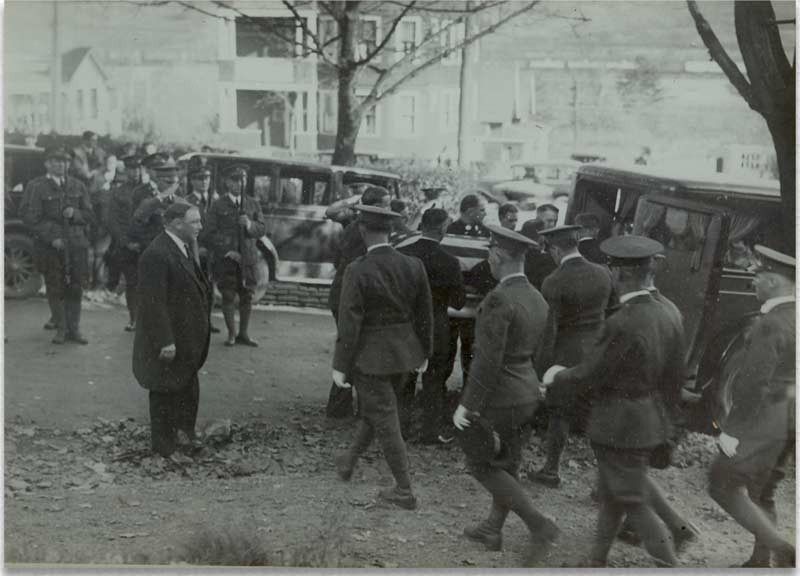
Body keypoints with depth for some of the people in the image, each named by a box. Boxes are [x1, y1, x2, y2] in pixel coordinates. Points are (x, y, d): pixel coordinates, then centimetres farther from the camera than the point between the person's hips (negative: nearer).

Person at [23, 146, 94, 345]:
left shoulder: (78, 186, 12)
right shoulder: (36, 187, 0)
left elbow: (90, 216, 13)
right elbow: (31, 218, -5)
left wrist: (75, 214, -9)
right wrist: (51, 238, -14)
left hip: (77, 245, 3)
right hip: (50, 246, -3)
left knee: (76, 289, 3)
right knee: (55, 289, 1)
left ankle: (73, 329, 13)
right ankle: (60, 328, 13)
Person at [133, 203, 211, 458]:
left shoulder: (183, 249, 7)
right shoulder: (156, 255, -24)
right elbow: (153, 303, -26)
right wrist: (164, 342, -26)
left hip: (187, 339, 9)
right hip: (168, 341, -9)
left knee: (188, 389, 20)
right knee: (165, 394, 6)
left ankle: (184, 434, 37)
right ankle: (164, 448, 20)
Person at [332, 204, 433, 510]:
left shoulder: (358, 271, -18)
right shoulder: (413, 266, -3)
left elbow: (349, 322, -17)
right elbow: (425, 314, 5)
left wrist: (341, 365, -10)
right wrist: (424, 352, 17)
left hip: (370, 355, -6)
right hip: (404, 354, 6)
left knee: (384, 419, 4)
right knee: (375, 408, 24)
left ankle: (405, 491, 11)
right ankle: (349, 461, 41)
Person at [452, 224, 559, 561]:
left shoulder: (498, 300, -24)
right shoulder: (537, 300, 4)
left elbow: (487, 361, -25)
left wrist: (467, 405, -18)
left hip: (499, 400, -8)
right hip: (528, 395, 8)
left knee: (481, 465, 8)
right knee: (506, 465, 19)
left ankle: (539, 525, 3)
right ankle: (492, 531, 32)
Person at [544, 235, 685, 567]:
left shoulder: (621, 325, -25)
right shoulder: (668, 321, 0)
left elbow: (589, 375, -16)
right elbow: (674, 381, 8)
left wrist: (557, 377, 2)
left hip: (620, 428, -9)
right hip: (651, 425, 9)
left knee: (635, 504, 3)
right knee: (611, 494, 22)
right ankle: (597, 561, 36)